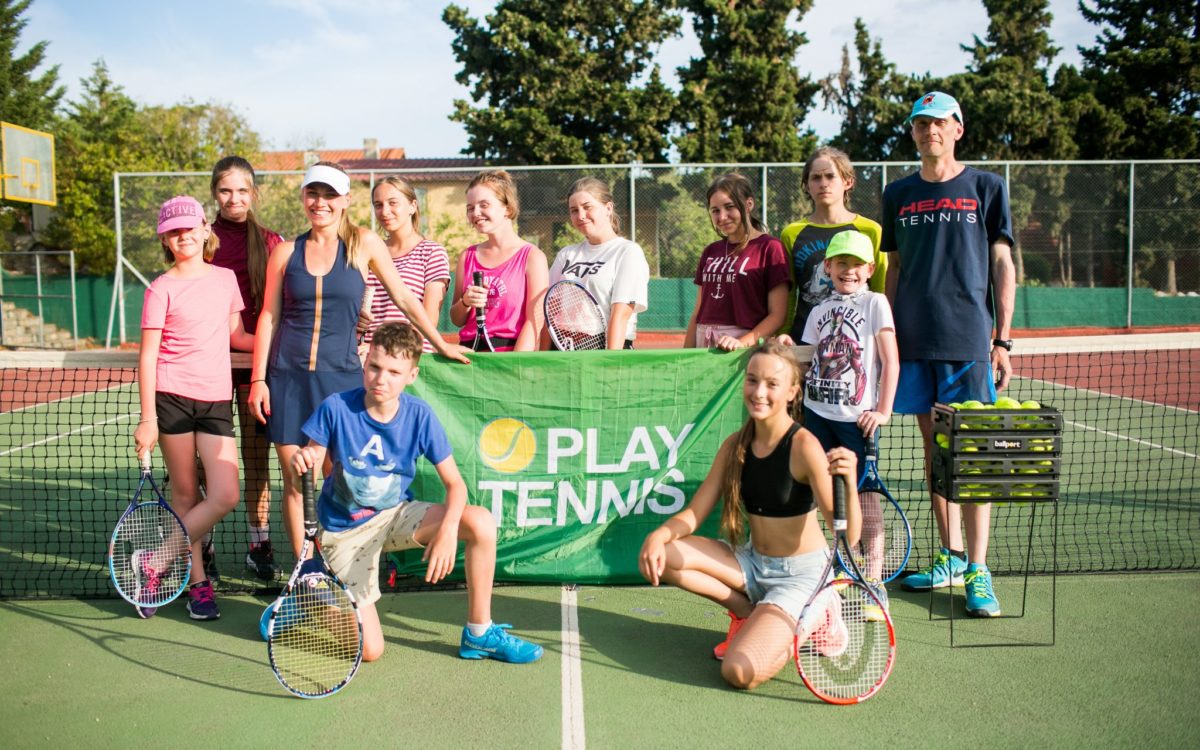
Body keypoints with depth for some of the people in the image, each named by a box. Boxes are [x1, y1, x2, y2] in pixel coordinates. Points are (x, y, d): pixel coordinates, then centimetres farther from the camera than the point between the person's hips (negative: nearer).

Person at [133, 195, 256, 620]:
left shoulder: (226, 278, 11)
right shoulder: (162, 289, -1)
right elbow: (148, 355, -3)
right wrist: (148, 419, -8)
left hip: (216, 398, 4)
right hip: (172, 395, -3)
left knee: (225, 496, -7)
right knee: (186, 494, 4)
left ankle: (156, 562, 8)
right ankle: (197, 582, 17)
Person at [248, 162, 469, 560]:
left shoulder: (364, 243, 2)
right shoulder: (286, 252, 7)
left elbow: (403, 297, 7)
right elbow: (268, 316, 9)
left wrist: (441, 344, 8)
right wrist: (258, 380, 3)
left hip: (341, 375, -1)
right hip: (288, 376, 2)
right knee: (294, 480, 4)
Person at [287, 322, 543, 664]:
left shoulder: (419, 415, -13)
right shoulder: (336, 408, -18)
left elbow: (455, 483, -11)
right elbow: (310, 463, -6)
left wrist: (448, 528, -31)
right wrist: (302, 463, -32)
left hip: (396, 514, 3)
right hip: (345, 528, -2)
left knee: (481, 523, -24)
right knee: (369, 650, -12)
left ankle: (478, 634, -6)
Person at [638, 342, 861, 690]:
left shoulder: (804, 446, -21)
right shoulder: (736, 445, -3)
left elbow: (847, 536, -24)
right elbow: (693, 514, -1)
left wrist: (849, 482, -43)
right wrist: (660, 535, -22)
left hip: (801, 574, -6)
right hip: (754, 564, 6)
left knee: (739, 672, -25)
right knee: (660, 556, -12)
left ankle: (810, 620, 5)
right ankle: (749, 613, 6)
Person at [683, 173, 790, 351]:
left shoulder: (769, 248, -3)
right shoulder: (710, 252, 14)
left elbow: (778, 315, -7)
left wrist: (743, 342, -20)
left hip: (748, 344, -4)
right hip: (705, 344, 5)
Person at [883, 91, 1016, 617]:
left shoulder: (985, 188, 5)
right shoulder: (898, 195, 12)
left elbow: (1002, 265, 3)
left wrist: (1003, 340, -4)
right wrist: (885, 336, 7)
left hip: (969, 340, -3)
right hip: (914, 341, 3)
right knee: (934, 447, 8)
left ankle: (977, 571, 2)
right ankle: (951, 557, 19)